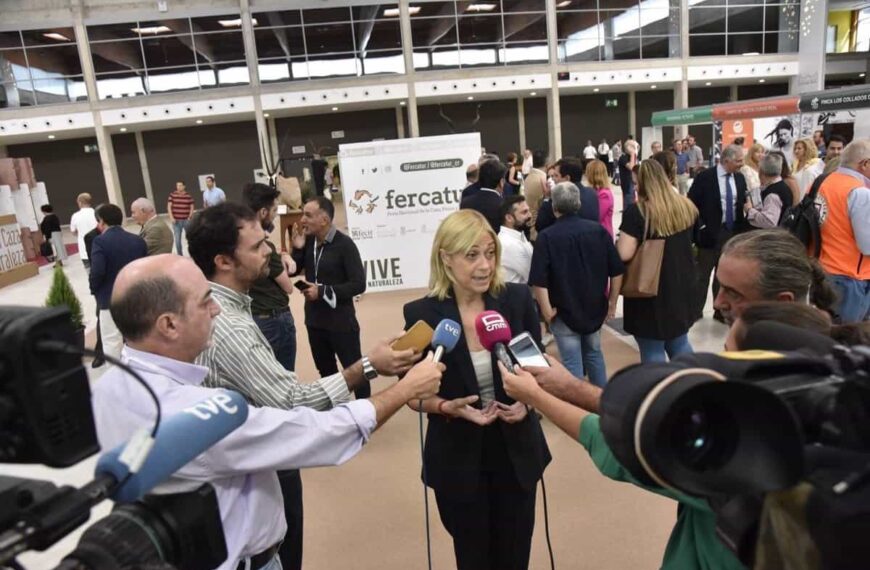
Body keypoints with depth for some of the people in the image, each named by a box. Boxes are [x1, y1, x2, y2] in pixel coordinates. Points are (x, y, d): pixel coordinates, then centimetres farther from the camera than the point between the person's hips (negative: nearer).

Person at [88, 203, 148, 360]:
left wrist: (94, 289, -4)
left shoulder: (100, 241, -13)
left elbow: (97, 272, -22)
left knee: (112, 341, 5)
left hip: (111, 300, -5)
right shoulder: (138, 240, 4)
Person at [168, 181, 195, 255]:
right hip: (176, 221, 0)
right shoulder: (172, 195, -1)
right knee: (177, 239, 3)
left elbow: (191, 207, 4)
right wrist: (171, 217, -9)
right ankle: (180, 255, 14)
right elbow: (169, 206, -1)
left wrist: (190, 217, -6)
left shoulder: (188, 196, 0)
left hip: (186, 220, 0)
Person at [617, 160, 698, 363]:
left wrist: (619, 242, -3)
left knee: (653, 350, 5)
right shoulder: (686, 207, 3)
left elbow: (624, 254, -22)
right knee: (679, 343, 22)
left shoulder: (636, 212, -18)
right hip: (681, 288, 7)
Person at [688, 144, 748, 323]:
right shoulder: (705, 177, -10)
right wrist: (699, 227, -14)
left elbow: (742, 203, 13)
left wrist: (741, 229, 2)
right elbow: (692, 203, -10)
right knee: (703, 274, 5)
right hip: (710, 232, -5)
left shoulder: (740, 178, 7)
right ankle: (695, 310, 16)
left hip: (732, 232, 5)